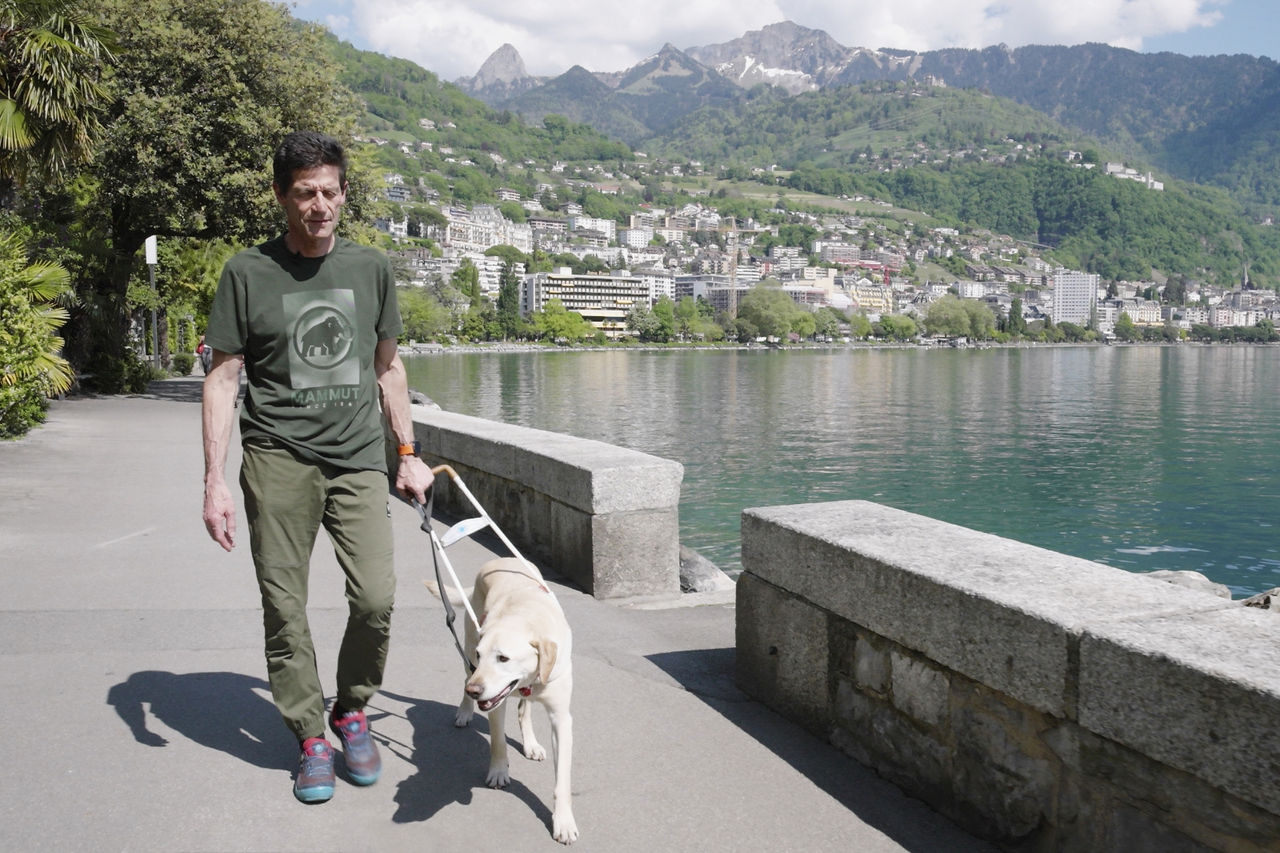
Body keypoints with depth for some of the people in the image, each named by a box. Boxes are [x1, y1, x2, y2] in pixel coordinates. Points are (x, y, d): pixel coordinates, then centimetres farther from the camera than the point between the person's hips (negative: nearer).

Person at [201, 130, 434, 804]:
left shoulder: (370, 268, 9)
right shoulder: (248, 273, 1)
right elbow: (223, 378, 1)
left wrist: (408, 455, 14)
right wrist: (215, 481, -5)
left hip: (358, 457, 2)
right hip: (277, 459, -1)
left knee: (376, 596, -9)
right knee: (284, 608, 1)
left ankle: (352, 711, 16)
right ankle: (310, 739, 18)